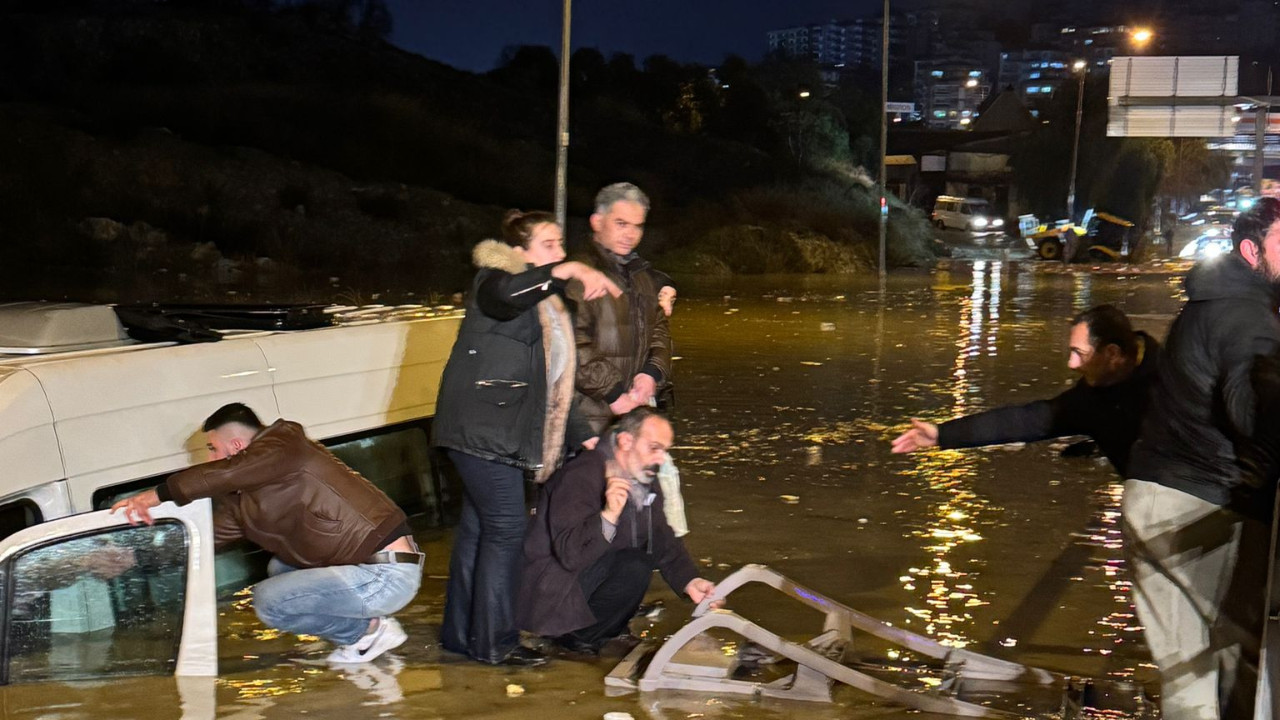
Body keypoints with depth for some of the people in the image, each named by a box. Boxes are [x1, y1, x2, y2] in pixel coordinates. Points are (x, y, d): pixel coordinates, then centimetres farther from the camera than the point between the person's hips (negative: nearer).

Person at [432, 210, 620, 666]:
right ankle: (495, 642, -6)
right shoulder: (495, 280, -10)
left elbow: (553, 375, 28)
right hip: (481, 427, -10)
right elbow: (504, 296, -36)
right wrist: (570, 271, -42)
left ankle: (460, 633, 19)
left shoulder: (545, 302, 20)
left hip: (503, 431, 10)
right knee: (505, 530, -10)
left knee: (478, 527, 12)